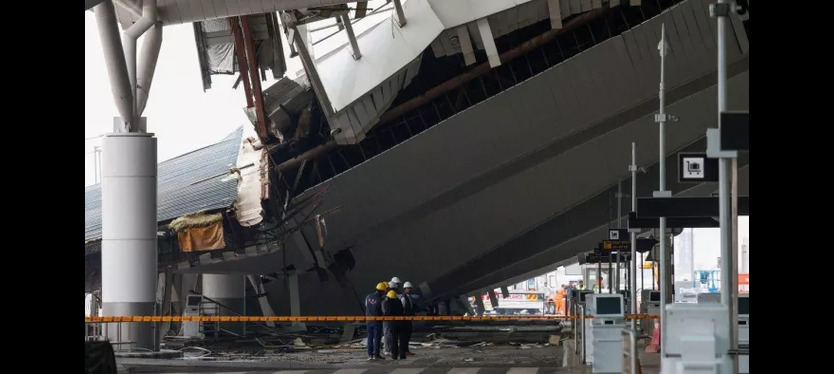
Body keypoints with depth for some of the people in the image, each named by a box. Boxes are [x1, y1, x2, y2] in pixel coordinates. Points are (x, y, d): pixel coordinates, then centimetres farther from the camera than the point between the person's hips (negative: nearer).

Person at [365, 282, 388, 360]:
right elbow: (383, 311, -6)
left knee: (370, 338, 10)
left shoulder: (368, 297, 2)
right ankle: (376, 354, -1)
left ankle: (370, 354, 8)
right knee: (377, 338, 0)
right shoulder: (380, 300, -14)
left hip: (369, 321, 5)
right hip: (377, 321, -5)